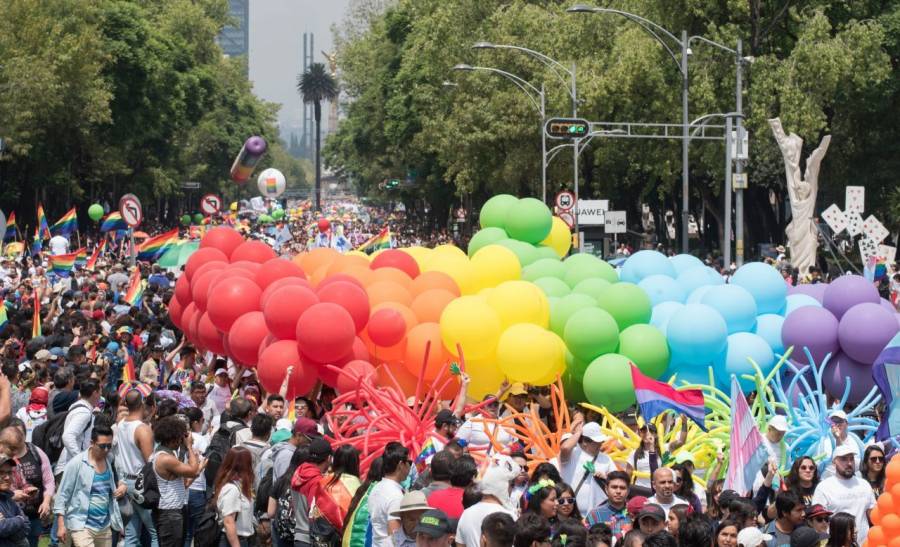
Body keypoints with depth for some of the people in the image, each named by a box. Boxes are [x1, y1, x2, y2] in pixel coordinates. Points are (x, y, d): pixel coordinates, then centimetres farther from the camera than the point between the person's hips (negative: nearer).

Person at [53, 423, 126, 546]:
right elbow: (62, 494, -5)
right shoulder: (76, 463, -9)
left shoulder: (110, 462, 7)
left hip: (105, 527, 6)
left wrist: (123, 486, 2)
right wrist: (61, 525, -9)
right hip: (82, 526, -6)